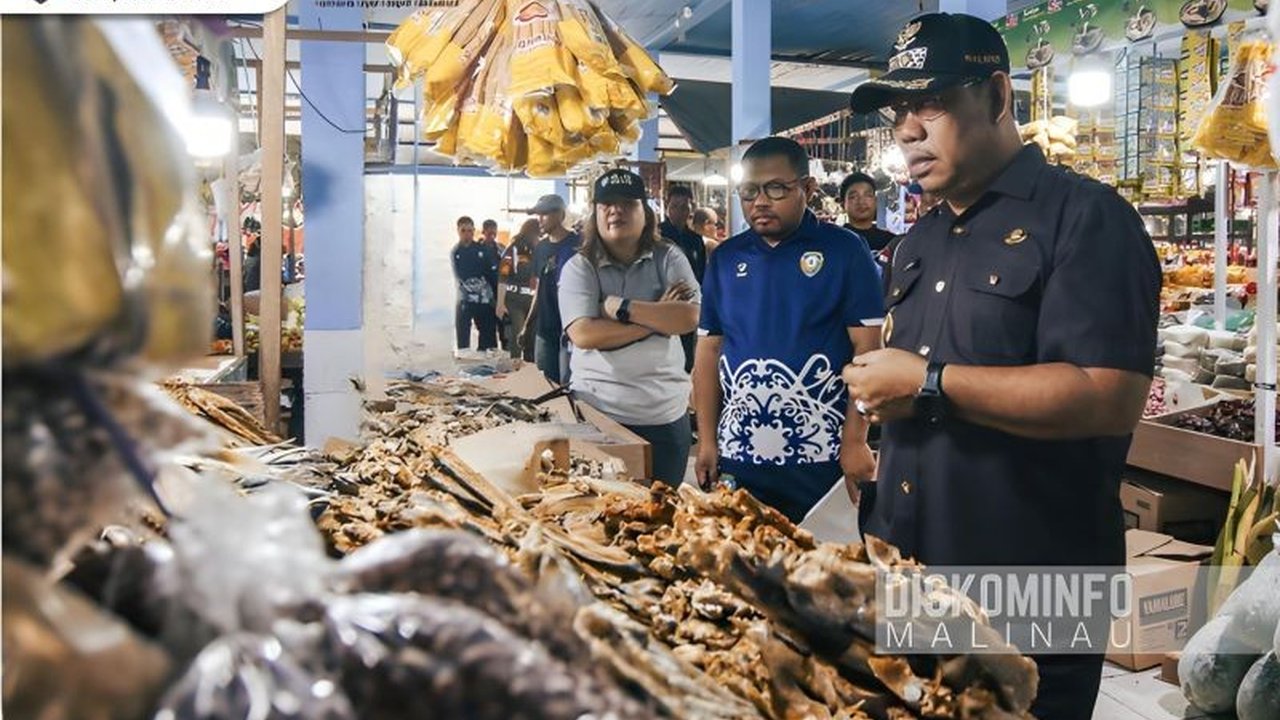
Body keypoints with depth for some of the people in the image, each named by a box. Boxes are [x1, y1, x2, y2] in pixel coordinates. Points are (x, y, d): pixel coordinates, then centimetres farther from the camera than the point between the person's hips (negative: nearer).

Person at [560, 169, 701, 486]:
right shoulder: (579, 267, -1)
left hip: (665, 414, 2)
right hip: (597, 411, -1)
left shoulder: (668, 259, 3)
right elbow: (583, 334, -16)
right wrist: (658, 317, -13)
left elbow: (689, 318, -12)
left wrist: (621, 307, -15)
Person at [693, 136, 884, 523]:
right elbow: (709, 351, 10)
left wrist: (855, 442, -10)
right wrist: (707, 441, 6)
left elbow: (867, 351, -6)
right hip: (738, 454, 4)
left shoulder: (844, 251, -3)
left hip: (820, 457, -3)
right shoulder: (725, 258, 8)